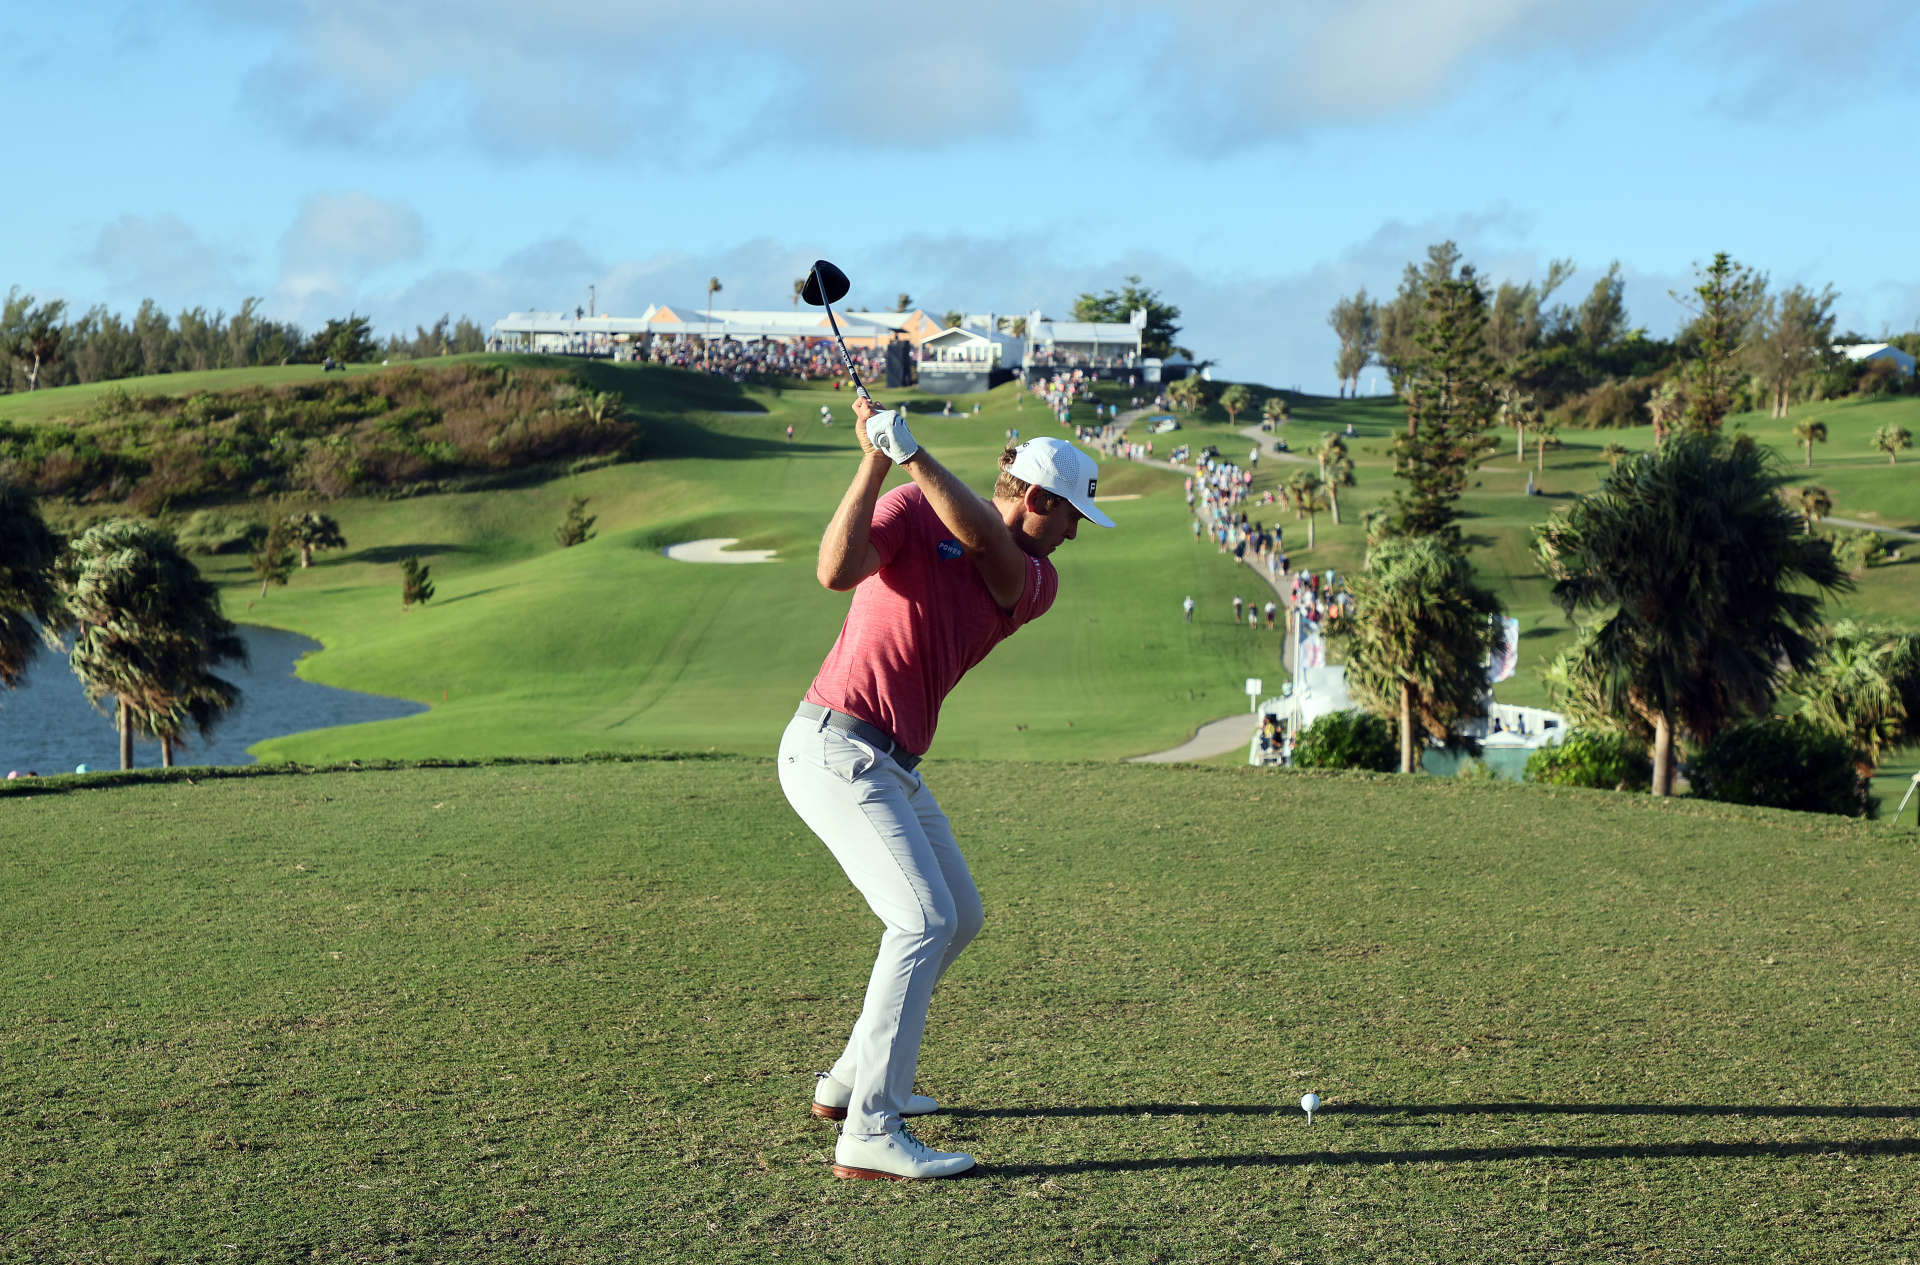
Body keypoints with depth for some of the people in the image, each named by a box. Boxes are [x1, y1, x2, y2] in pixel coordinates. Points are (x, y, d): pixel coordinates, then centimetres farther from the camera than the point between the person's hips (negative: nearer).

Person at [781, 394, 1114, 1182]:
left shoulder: (1036, 581, 8)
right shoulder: (913, 509, -6)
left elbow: (983, 541, -15)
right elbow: (837, 571, -24)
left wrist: (911, 451, -27)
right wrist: (874, 462, -28)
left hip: (892, 766, 9)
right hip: (834, 746, -9)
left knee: (959, 916, 17)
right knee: (925, 919, -19)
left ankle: (852, 1082, 28)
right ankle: (869, 1134, -21)